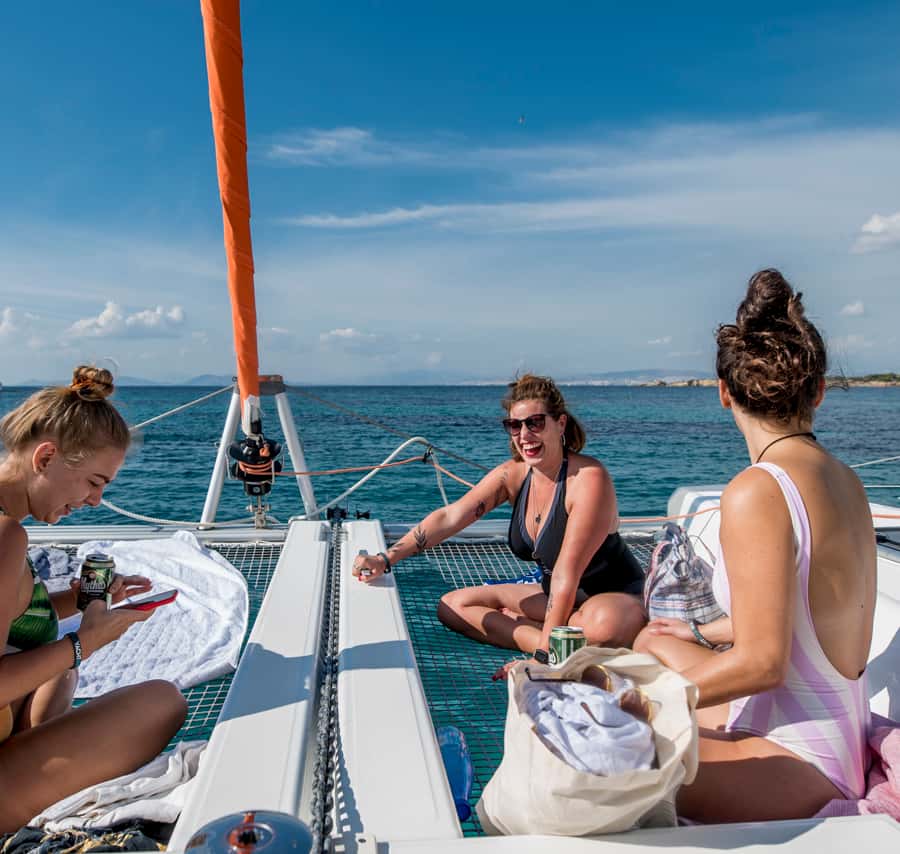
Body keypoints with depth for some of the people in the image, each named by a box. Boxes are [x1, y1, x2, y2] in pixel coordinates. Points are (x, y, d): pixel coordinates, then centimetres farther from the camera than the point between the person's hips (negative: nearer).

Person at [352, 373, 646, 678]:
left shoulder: (589, 478, -24)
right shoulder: (513, 474, -5)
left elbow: (567, 572, -28)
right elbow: (449, 517, -13)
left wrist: (543, 655, -29)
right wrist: (386, 559, -25)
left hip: (615, 596, -7)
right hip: (557, 596, 7)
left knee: (604, 624, -43)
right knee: (452, 606, -3)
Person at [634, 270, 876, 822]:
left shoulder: (758, 492, -25)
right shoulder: (846, 481, 2)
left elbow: (762, 662, -25)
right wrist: (702, 635, 27)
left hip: (797, 764, -9)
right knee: (651, 643, 22)